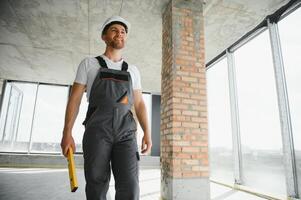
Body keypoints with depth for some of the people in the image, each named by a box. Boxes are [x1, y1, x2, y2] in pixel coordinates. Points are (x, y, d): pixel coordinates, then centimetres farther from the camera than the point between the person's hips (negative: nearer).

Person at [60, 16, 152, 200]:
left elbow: (139, 104, 14)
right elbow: (75, 99, 6)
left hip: (125, 133, 2)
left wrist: (147, 133, 1)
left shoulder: (133, 70, 21)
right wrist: (67, 133, -3)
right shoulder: (88, 64, 13)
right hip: (97, 131, -1)